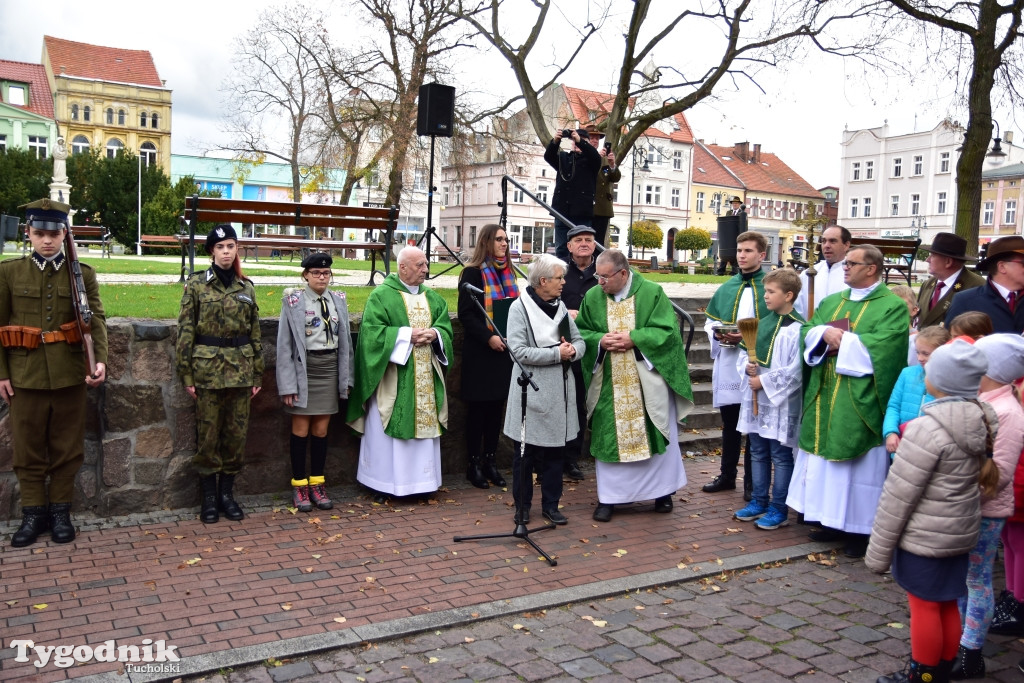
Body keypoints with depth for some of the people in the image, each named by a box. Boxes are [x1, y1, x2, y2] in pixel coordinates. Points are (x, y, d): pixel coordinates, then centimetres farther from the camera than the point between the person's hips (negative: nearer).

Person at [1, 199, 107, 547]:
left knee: (68, 448, 8)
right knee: (28, 449, 9)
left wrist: (100, 359, -23)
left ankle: (60, 511, 22)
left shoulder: (83, 274, 2)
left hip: (70, 375, 0)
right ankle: (33, 512, 22)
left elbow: (96, 320, -6)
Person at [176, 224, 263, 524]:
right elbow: (185, 331, -2)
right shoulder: (196, 284, 0)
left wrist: (257, 374, 8)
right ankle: (209, 496, 17)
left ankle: (227, 491, 21)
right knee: (208, 434, 4)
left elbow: (255, 333, 11)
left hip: (241, 368, 3)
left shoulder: (246, 287, 9)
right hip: (208, 367, -3)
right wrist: (186, 373, -7)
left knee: (237, 433, 7)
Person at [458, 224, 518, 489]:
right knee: (478, 407, 2)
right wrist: (488, 338, -22)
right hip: (480, 351, -6)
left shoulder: (508, 273, 12)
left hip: (505, 350, 6)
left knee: (497, 406, 10)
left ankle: (490, 460, 20)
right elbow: (465, 313, -13)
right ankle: (473, 464, 13)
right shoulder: (473, 273, -8)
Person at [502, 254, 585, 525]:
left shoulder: (560, 306, 10)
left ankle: (551, 505, 22)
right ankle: (522, 505, 19)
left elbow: (580, 342, 12)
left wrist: (572, 350, -11)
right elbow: (519, 351, -18)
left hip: (559, 390, 5)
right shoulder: (519, 307, -9)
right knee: (526, 452, 6)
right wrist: (557, 353, -17)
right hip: (531, 391, -5)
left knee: (554, 451, 11)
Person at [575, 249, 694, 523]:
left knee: (656, 435, 9)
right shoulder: (593, 297, 0)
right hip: (609, 382, 2)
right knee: (608, 437, 5)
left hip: (648, 380, -1)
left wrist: (633, 339, -20)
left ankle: (663, 490, 28)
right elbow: (580, 331, 5)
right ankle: (608, 497, 17)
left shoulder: (652, 293, -7)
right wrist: (600, 340, -15)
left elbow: (667, 331, -9)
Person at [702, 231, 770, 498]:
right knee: (729, 424, 15)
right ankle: (727, 475, 28)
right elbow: (710, 320, 17)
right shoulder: (727, 288, 12)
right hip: (727, 366, 5)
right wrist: (717, 333, -4)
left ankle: (753, 483, 16)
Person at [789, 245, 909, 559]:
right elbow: (808, 331, 6)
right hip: (825, 395, 7)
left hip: (860, 400, -7)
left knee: (860, 464, 0)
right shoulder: (831, 302, 15)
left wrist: (841, 340, -13)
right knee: (826, 460, 12)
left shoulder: (893, 306, -6)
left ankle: (860, 529, 12)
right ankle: (832, 521, 24)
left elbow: (881, 345, -19)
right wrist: (826, 332, -14)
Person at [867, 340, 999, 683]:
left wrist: (878, 550, -13)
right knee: (948, 606, 17)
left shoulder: (928, 428, -23)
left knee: (924, 607, 5)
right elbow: (980, 477, 11)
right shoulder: (981, 421, 1)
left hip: (924, 537, -8)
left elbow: (898, 496, -20)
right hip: (961, 532, 8)